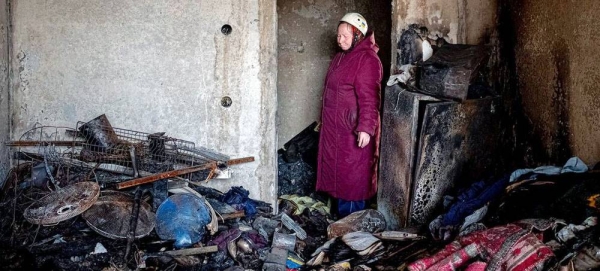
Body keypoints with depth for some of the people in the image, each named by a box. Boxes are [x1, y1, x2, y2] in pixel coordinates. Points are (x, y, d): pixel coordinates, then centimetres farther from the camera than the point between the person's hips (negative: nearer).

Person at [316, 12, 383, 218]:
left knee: (353, 175, -1)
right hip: (335, 126, 9)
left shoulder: (367, 59, -16)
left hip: (353, 129, -9)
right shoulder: (340, 57, 14)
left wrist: (365, 128, -27)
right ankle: (341, 213, 27)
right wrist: (324, 119, 24)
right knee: (337, 170, 15)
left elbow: (369, 98, -22)